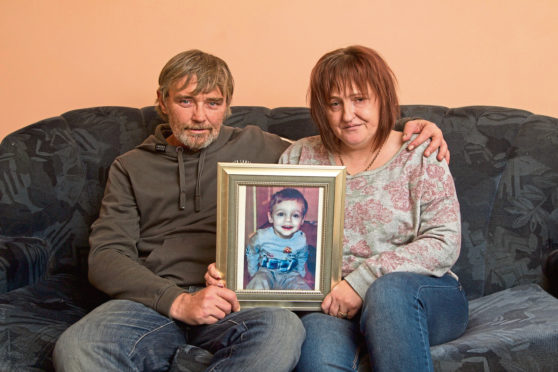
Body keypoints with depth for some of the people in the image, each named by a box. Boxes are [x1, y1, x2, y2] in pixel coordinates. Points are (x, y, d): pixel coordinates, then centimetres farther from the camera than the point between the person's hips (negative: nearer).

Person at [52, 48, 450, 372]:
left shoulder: (255, 147, 20)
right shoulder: (131, 167, 18)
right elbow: (106, 256, 6)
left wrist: (407, 131, 9)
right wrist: (177, 302, -12)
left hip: (235, 299, 1)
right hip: (155, 299, 0)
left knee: (283, 330, -36)